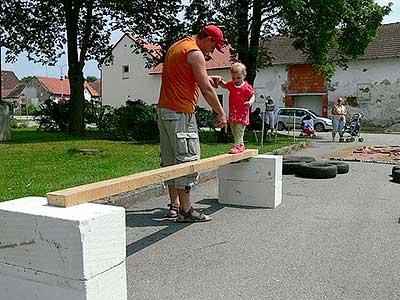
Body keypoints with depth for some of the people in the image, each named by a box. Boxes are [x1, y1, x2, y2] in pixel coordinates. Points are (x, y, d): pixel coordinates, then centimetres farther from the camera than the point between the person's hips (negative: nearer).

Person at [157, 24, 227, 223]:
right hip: (181, 113, -10)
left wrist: (205, 78, 29)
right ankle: (185, 210, -3)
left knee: (170, 160, 11)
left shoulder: (175, 47, 20)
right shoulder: (195, 53, -10)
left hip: (164, 110, 10)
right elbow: (207, 90, -13)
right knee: (187, 159, -6)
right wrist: (221, 113, -5)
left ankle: (174, 206, 17)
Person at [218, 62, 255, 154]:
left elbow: (252, 96, -8)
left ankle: (237, 145, -10)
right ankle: (241, 145, 26)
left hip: (242, 113, -7)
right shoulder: (231, 84, 5)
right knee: (234, 131, 14)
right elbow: (224, 85, 24)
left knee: (239, 130, -11)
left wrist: (250, 102, -29)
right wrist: (221, 82, 2)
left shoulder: (246, 87, -12)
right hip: (232, 113, 7)